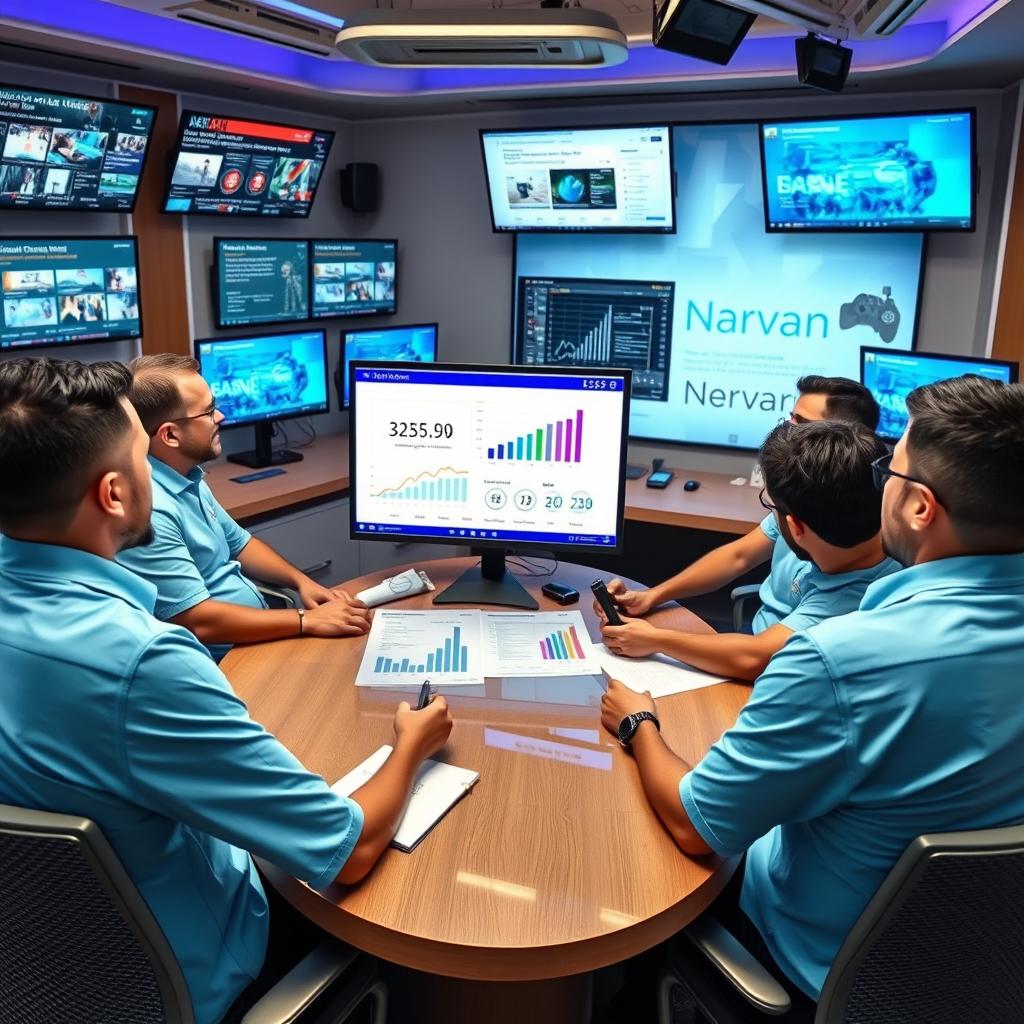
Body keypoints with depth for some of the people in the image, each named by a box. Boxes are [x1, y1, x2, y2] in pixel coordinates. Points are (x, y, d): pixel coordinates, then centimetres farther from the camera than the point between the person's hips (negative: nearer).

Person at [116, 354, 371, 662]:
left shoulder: (187, 478, 6)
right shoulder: (147, 510, -26)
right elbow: (197, 622, -27)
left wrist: (301, 581, 1)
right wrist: (307, 621, -22)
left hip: (262, 627, 9)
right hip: (221, 662, -9)